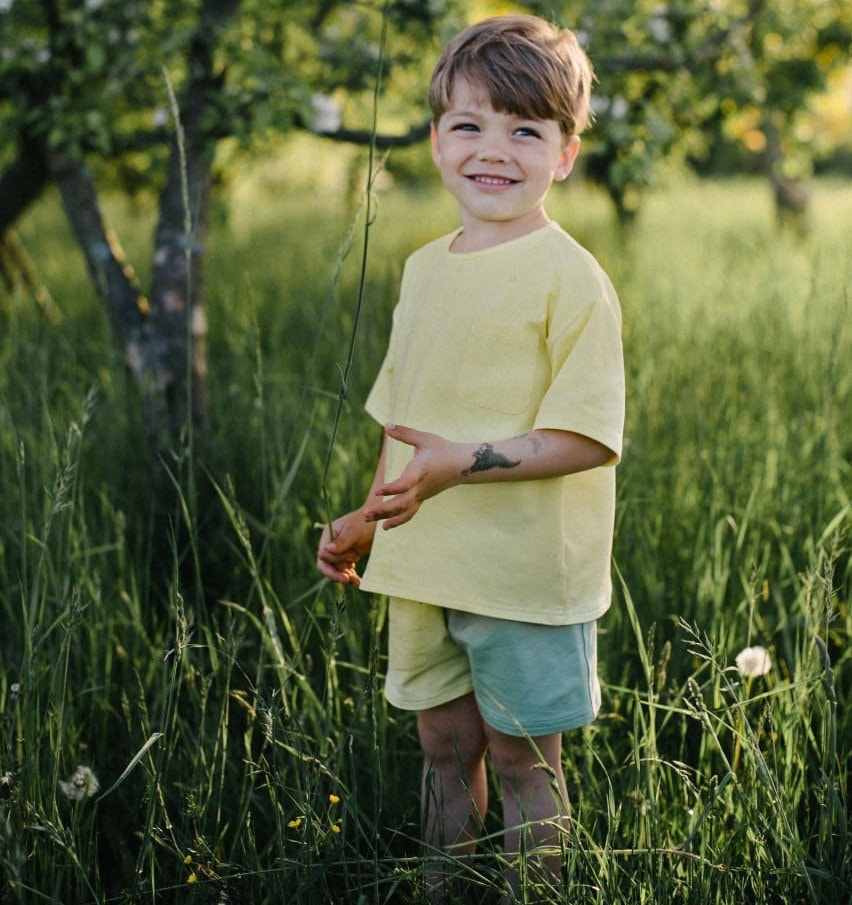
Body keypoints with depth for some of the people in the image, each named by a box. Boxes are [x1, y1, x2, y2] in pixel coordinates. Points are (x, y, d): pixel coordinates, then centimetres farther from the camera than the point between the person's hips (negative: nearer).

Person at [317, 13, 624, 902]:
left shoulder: (571, 277, -14)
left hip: (525, 572, -6)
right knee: (443, 744, 17)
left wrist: (464, 463, -27)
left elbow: (587, 438, -19)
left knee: (521, 759, 5)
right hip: (423, 564, 6)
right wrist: (368, 520, 20)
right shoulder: (425, 269, 9)